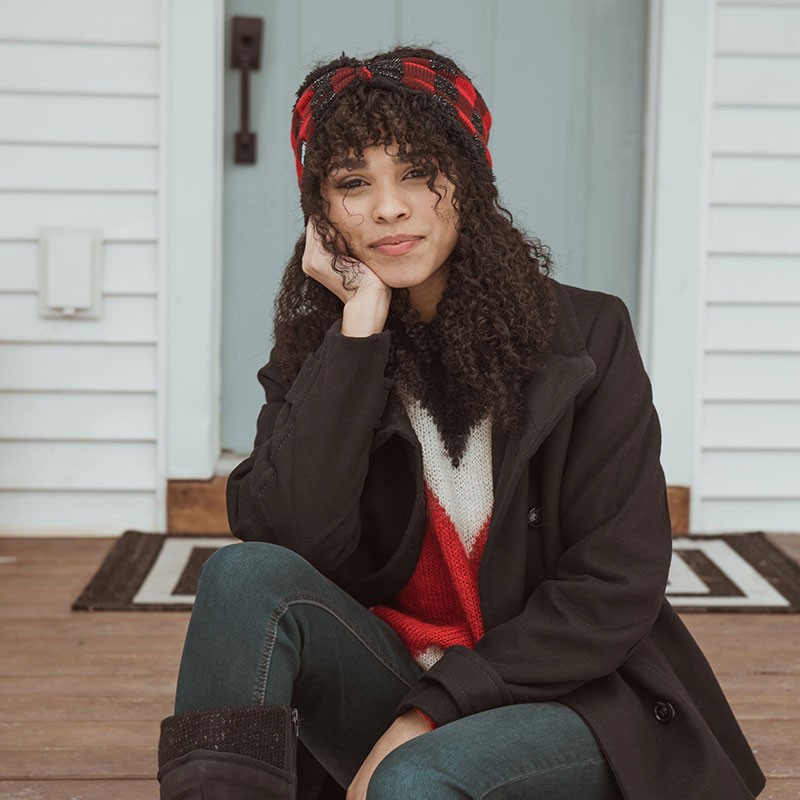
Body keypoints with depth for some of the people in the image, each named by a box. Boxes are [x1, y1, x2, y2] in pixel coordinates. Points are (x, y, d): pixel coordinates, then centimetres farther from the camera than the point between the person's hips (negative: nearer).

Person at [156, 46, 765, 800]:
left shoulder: (587, 337, -7)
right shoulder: (314, 356, 0)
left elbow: (615, 588, -10)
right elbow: (290, 538, -18)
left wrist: (431, 709, -16)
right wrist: (361, 322, -18)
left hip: (567, 698, -3)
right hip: (392, 685, 3)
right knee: (246, 575, -25)